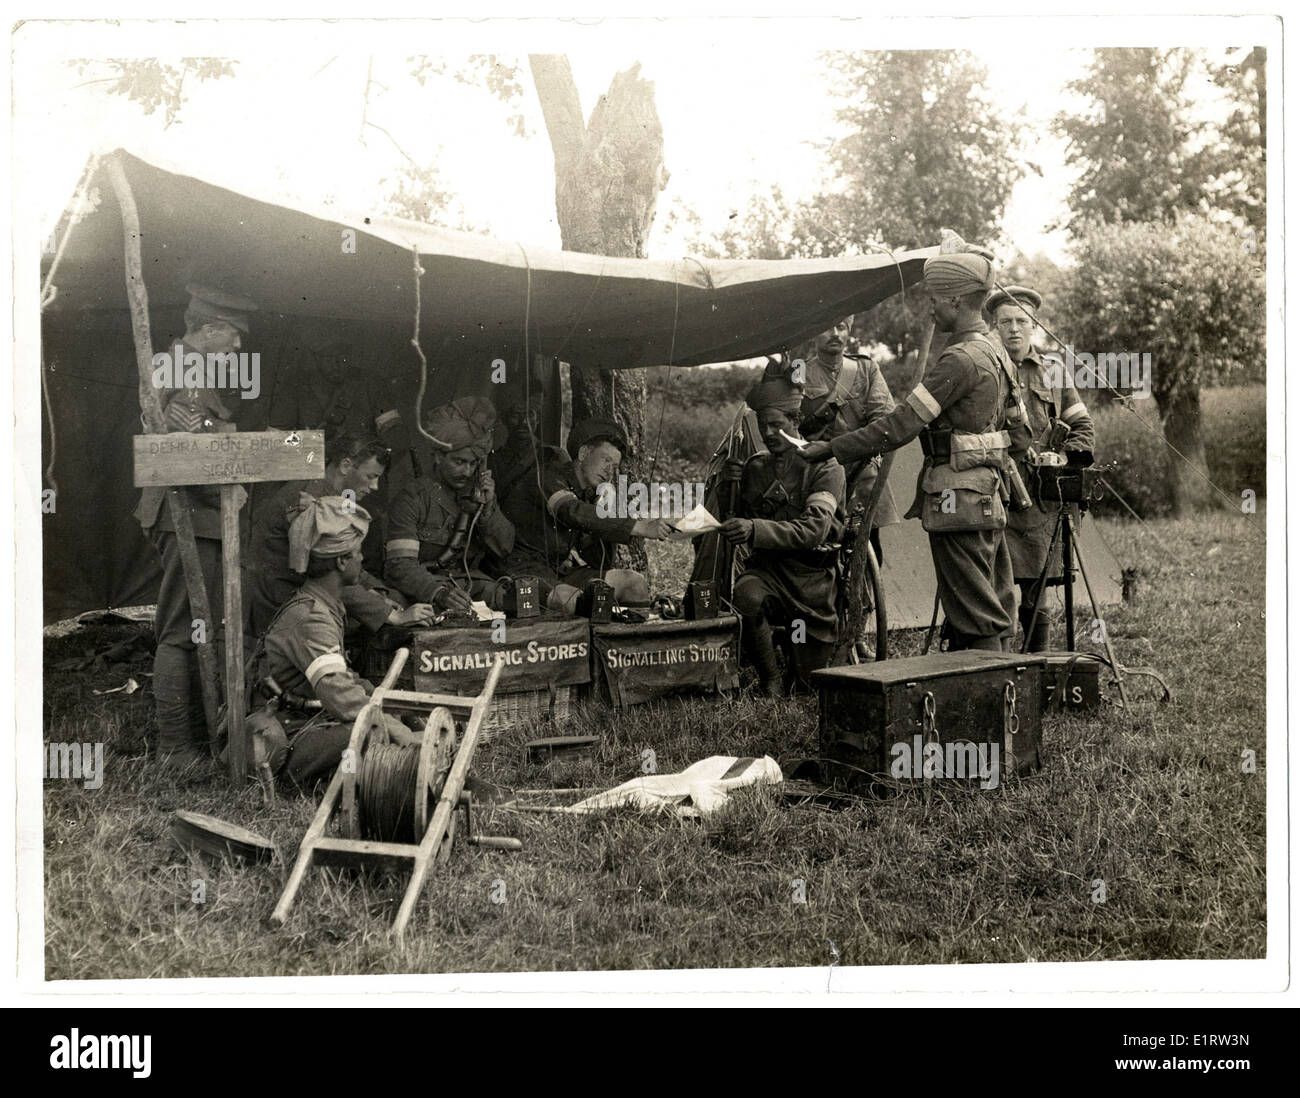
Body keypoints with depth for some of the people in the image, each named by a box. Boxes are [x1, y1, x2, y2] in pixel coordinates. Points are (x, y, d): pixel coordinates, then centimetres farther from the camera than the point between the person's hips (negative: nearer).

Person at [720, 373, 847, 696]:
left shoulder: (825, 467, -5)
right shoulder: (755, 469, 10)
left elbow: (814, 530, -21)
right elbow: (739, 520, 15)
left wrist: (755, 530, -35)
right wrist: (732, 487, -3)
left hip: (813, 575, -2)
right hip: (767, 568, 2)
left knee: (812, 681, 0)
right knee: (746, 594, -36)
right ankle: (770, 682, -16)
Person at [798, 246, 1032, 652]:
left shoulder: (960, 360, -17)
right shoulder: (996, 353, 14)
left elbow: (901, 425, -20)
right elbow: (1019, 437, 19)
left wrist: (832, 449, -15)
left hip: (958, 504, -10)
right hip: (989, 500, 10)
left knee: (977, 623, -5)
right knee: (995, 620, 12)